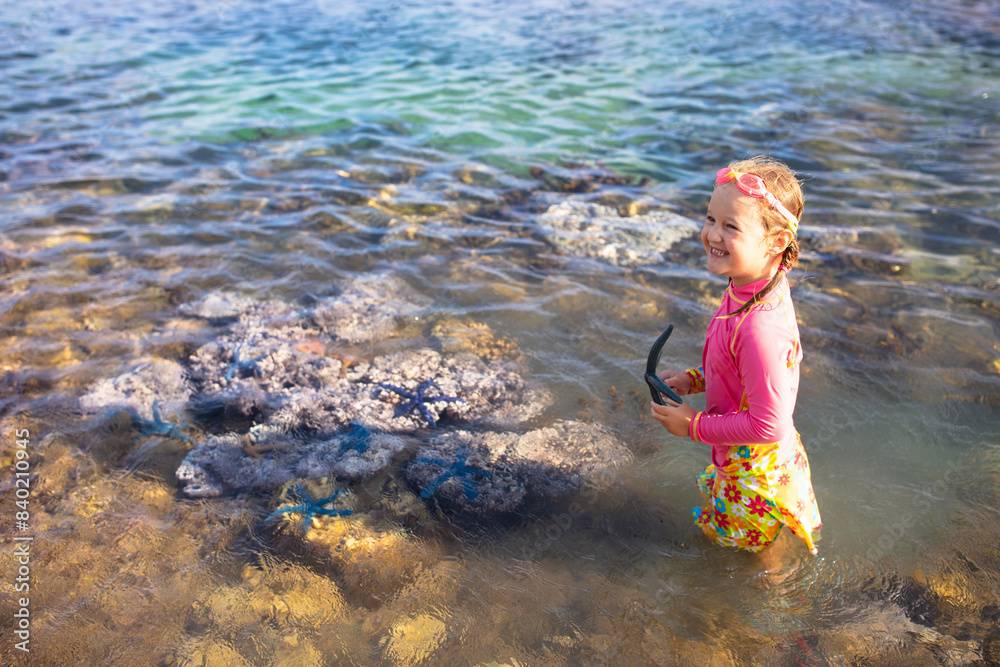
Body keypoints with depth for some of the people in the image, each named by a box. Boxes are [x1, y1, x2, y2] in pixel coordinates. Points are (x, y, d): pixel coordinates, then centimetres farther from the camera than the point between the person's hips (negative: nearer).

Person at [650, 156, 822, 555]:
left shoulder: (760, 328, -41)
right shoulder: (749, 289, -10)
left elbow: (767, 426, -34)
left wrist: (693, 426, -24)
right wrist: (693, 380, -2)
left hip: (755, 470, -9)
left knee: (758, 551, 22)